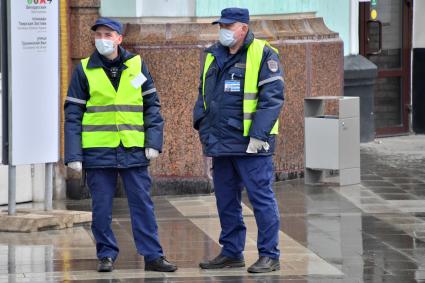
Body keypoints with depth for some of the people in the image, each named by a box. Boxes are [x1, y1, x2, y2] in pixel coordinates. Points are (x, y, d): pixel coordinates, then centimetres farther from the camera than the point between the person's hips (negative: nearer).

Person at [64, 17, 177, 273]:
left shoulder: (137, 65, 5)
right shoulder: (84, 70, 2)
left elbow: (152, 105, 8)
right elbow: (73, 114, 2)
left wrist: (154, 142, -3)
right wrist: (73, 155, -4)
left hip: (134, 149, 0)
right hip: (98, 150, 0)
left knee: (143, 204, 0)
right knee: (102, 207, 4)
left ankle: (153, 255, 4)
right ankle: (107, 255, 14)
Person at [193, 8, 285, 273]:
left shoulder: (263, 55, -8)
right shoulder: (213, 56, 14)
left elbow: (273, 98, -13)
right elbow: (204, 94, 23)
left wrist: (258, 135, -19)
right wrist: (203, 127, 13)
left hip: (250, 144, -7)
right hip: (220, 142, 7)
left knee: (262, 198, -5)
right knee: (226, 200, 12)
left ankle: (269, 255, 0)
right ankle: (232, 252, 22)